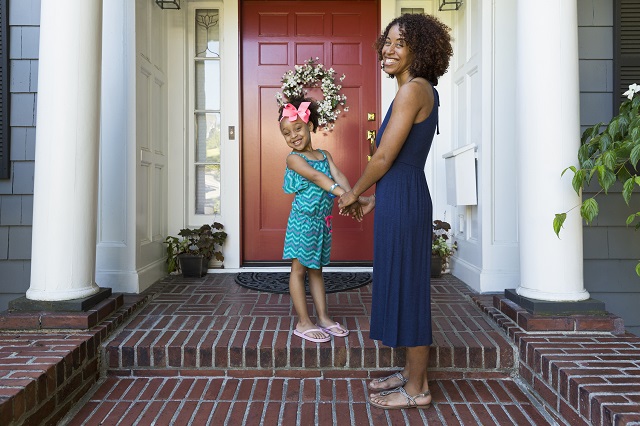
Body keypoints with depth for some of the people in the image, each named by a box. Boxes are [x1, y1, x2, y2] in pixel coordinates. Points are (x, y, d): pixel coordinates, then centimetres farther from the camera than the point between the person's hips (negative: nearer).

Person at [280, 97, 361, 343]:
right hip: (302, 220, -6)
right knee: (299, 269, 2)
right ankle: (303, 323, 10)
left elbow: (337, 175, -7)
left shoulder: (324, 155, 9)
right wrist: (340, 192, -39)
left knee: (316, 269, 15)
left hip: (322, 221, 6)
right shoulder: (293, 158, -9)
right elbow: (315, 176, -25)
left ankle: (323, 318, 23)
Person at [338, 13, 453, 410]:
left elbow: (384, 157, -17)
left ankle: (417, 389, 16)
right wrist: (376, 196, 22)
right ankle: (411, 371, 32)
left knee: (407, 287, 0)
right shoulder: (421, 90, 16)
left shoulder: (413, 90, -15)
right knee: (403, 285, 16)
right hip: (403, 198, 10)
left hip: (403, 201, -10)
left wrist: (354, 193, -2)